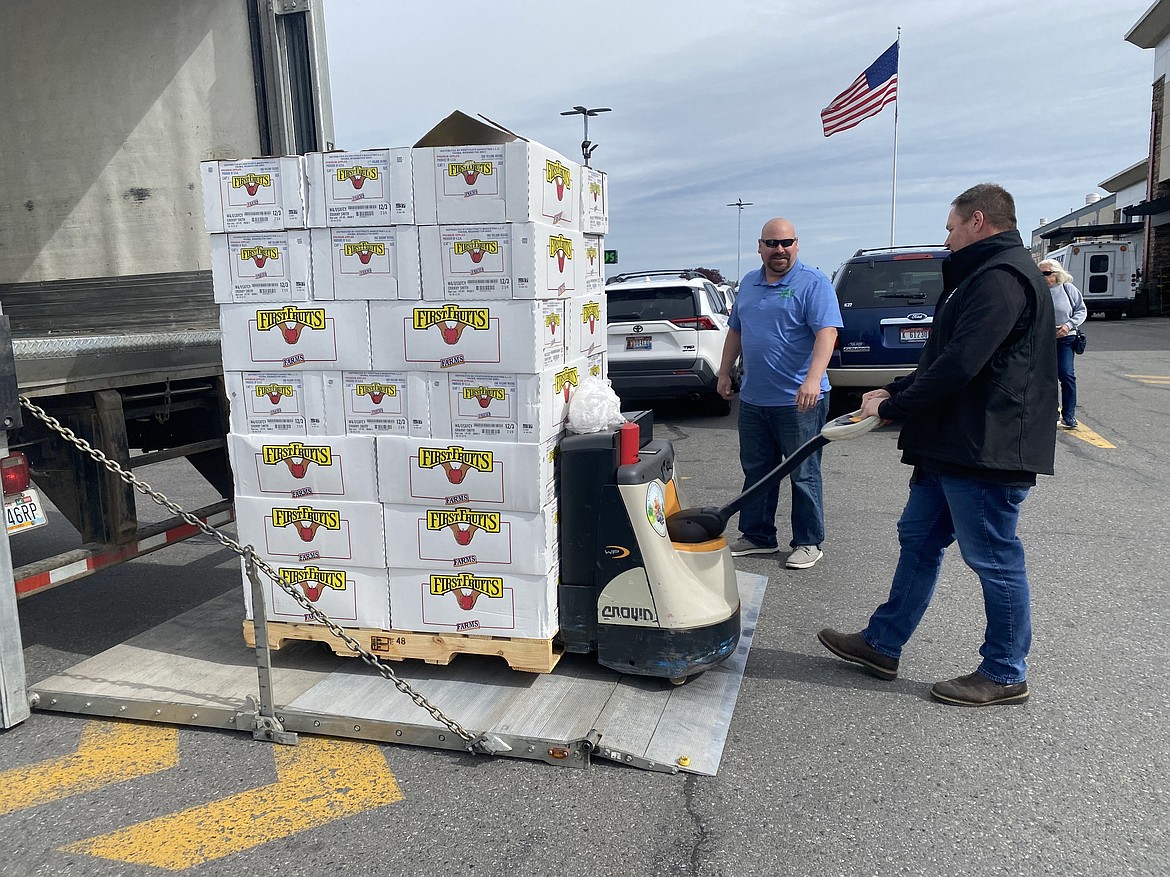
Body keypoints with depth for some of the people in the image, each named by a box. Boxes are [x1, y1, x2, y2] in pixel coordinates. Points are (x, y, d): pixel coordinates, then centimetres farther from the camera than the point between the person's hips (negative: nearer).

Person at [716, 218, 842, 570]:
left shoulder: (813, 283, -8)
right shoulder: (749, 283, 13)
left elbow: (827, 332, -19)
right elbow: (735, 331, 22)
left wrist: (813, 379, -31)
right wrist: (725, 372, 18)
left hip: (798, 402, -6)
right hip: (752, 399, 7)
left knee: (803, 475, 3)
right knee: (755, 471, 14)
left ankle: (808, 543, 15)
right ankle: (757, 536, 26)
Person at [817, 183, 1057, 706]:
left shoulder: (1001, 277, -16)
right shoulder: (986, 275, 20)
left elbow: (959, 365, -24)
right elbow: (944, 358, 22)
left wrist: (893, 407, -13)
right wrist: (895, 391, 10)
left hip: (985, 449, -11)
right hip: (952, 447, 11)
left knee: (994, 560, 1)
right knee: (919, 540, 15)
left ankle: (1005, 675, 17)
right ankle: (882, 646, 26)